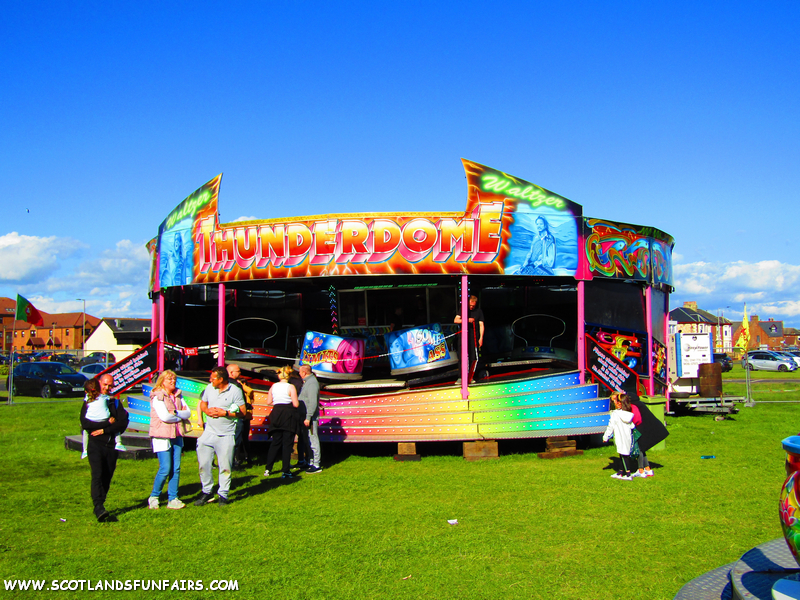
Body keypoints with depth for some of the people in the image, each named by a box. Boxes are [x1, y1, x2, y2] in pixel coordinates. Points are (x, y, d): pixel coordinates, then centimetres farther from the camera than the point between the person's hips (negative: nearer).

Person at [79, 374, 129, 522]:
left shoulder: (115, 402, 15)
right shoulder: (88, 404, 9)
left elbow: (123, 423, 2)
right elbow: (85, 423, -8)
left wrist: (104, 430, -8)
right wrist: (108, 423, -8)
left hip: (112, 445, 3)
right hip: (95, 444, -3)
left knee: (107, 477, 3)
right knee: (97, 475, -17)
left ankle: (99, 506, 14)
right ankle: (99, 508, -24)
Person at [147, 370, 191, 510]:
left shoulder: (178, 396, 14)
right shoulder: (157, 396, -7)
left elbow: (188, 413, 4)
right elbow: (164, 416, -16)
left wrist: (175, 412, -12)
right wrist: (180, 416, -4)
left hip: (177, 435, 6)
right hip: (162, 436, -6)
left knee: (176, 468, 3)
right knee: (165, 469, -8)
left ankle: (173, 499, 11)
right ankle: (154, 497, 10)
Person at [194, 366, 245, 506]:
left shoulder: (235, 391, -7)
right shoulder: (209, 388, 8)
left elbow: (242, 412, -6)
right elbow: (203, 404, 18)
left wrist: (225, 413, -16)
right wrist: (206, 411, -4)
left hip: (226, 435, -4)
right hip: (209, 432, 4)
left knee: (225, 467, 2)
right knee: (203, 463, 3)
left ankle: (223, 495, 14)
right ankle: (207, 492, 18)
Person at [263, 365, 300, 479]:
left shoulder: (273, 386, 3)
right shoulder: (291, 387, -10)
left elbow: (269, 402, 8)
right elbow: (296, 404, -12)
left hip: (276, 414, 4)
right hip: (288, 415, -4)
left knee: (275, 442, 14)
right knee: (287, 443, 0)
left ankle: (268, 469, 13)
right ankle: (286, 471, 0)